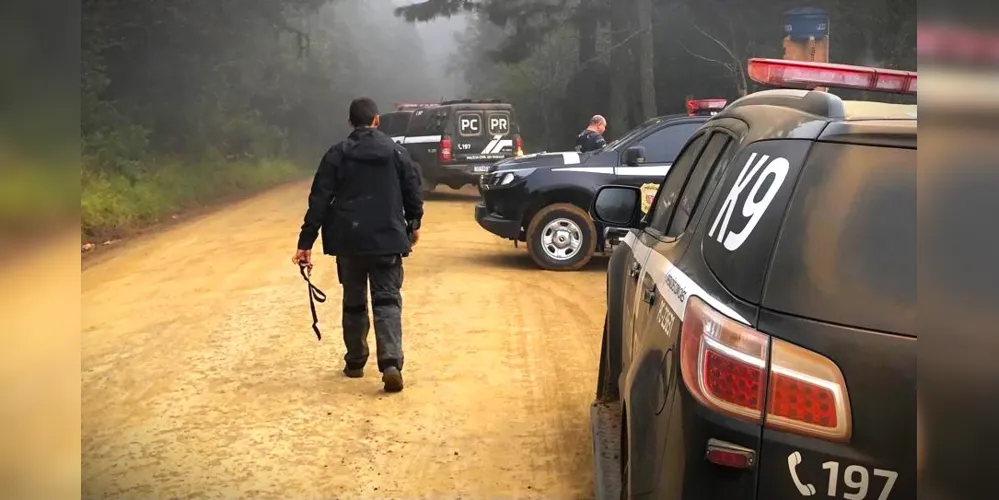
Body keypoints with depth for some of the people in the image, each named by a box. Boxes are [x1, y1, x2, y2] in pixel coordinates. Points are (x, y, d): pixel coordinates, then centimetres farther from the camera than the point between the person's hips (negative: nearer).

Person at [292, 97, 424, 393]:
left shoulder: (337, 155, 0)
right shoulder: (396, 153, 2)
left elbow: (319, 200, -4)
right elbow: (413, 191, 7)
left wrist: (306, 243, -3)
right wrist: (413, 225, 24)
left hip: (349, 240, 1)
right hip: (387, 240, -1)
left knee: (354, 302, 16)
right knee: (387, 301, -1)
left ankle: (355, 362, 23)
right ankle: (391, 363, -18)